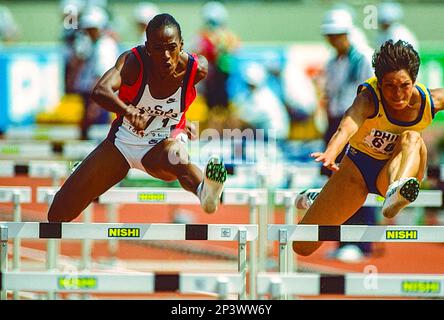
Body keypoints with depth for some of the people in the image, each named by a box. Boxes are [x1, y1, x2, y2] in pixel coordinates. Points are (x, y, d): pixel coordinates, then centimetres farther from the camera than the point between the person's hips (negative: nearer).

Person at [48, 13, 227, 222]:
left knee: (175, 156, -43)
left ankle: (205, 193, -77)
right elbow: (100, 91, -44)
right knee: (59, 214, -1)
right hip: (122, 142, 1)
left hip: (163, 144, -1)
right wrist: (128, 110, -63)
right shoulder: (133, 61, -25)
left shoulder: (197, 69, -18)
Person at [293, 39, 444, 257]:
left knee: (412, 138, -33)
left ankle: (396, 193, -61)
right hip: (358, 170, -1)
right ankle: (317, 201, 35)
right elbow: (347, 126, -52)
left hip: (393, 171, 1)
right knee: (303, 247, 0)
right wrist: (330, 154, -72)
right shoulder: (369, 100, -30)